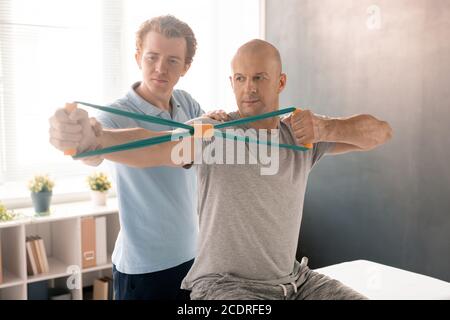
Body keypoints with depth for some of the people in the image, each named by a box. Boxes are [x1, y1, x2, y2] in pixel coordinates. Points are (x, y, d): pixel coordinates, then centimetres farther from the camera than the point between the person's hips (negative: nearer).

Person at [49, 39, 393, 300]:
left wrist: (326, 129, -21)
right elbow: (151, 147, -31)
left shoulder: (303, 132, 1)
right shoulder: (214, 135, -14)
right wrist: (91, 137, -51)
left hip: (295, 279, 6)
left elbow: (381, 131, -1)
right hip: (225, 285, -5)